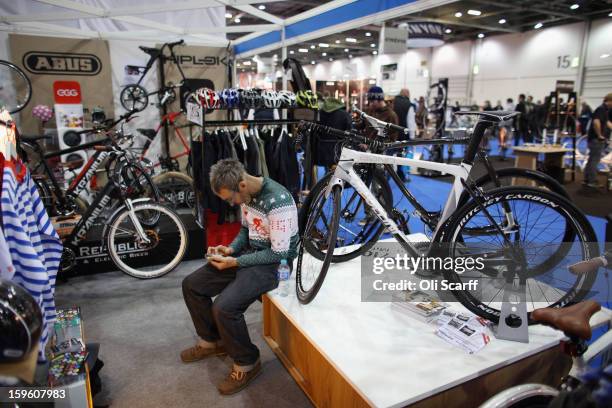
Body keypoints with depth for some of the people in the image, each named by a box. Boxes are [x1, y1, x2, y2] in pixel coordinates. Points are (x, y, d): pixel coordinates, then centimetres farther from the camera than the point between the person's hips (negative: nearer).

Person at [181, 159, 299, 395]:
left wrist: (235, 262, -20)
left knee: (224, 307, -26)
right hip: (248, 252, 9)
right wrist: (230, 249, -3)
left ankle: (247, 363, 1)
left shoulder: (278, 201, -27)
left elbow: (279, 253, -23)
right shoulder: (246, 194, -1)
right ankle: (211, 341, 27)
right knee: (191, 285, 5)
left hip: (273, 264, -9)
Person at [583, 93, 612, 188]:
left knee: (592, 160, 14)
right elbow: (596, 122, -31)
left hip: (598, 139, 10)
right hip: (596, 139, -10)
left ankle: (587, 180, 20)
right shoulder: (601, 109, -16)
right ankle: (592, 181, -1)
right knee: (594, 160, -5)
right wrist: (599, 135, -22)